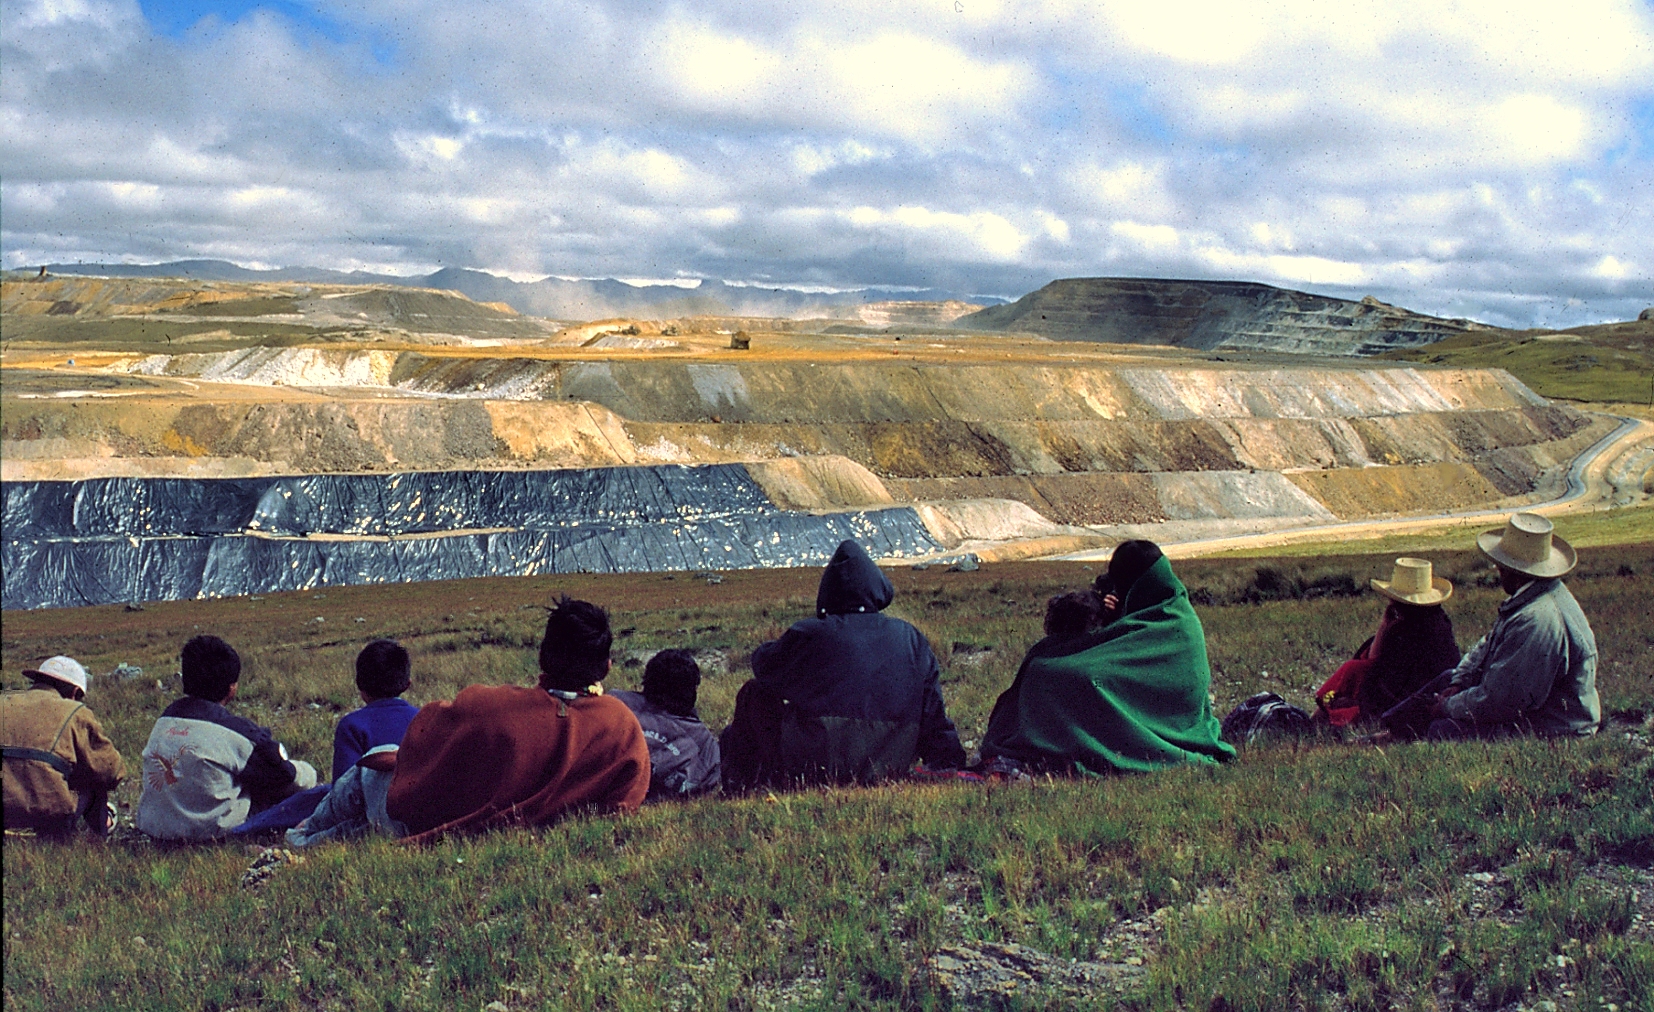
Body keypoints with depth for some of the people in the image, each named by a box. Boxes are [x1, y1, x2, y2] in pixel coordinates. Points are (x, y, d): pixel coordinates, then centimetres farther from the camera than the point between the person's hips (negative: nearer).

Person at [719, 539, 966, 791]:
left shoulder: (810, 635, -10)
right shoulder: (913, 640, 0)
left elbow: (763, 664, 10)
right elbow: (934, 715, 3)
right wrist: (950, 763, 14)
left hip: (813, 769, -4)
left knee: (754, 694, 16)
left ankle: (739, 779, 26)